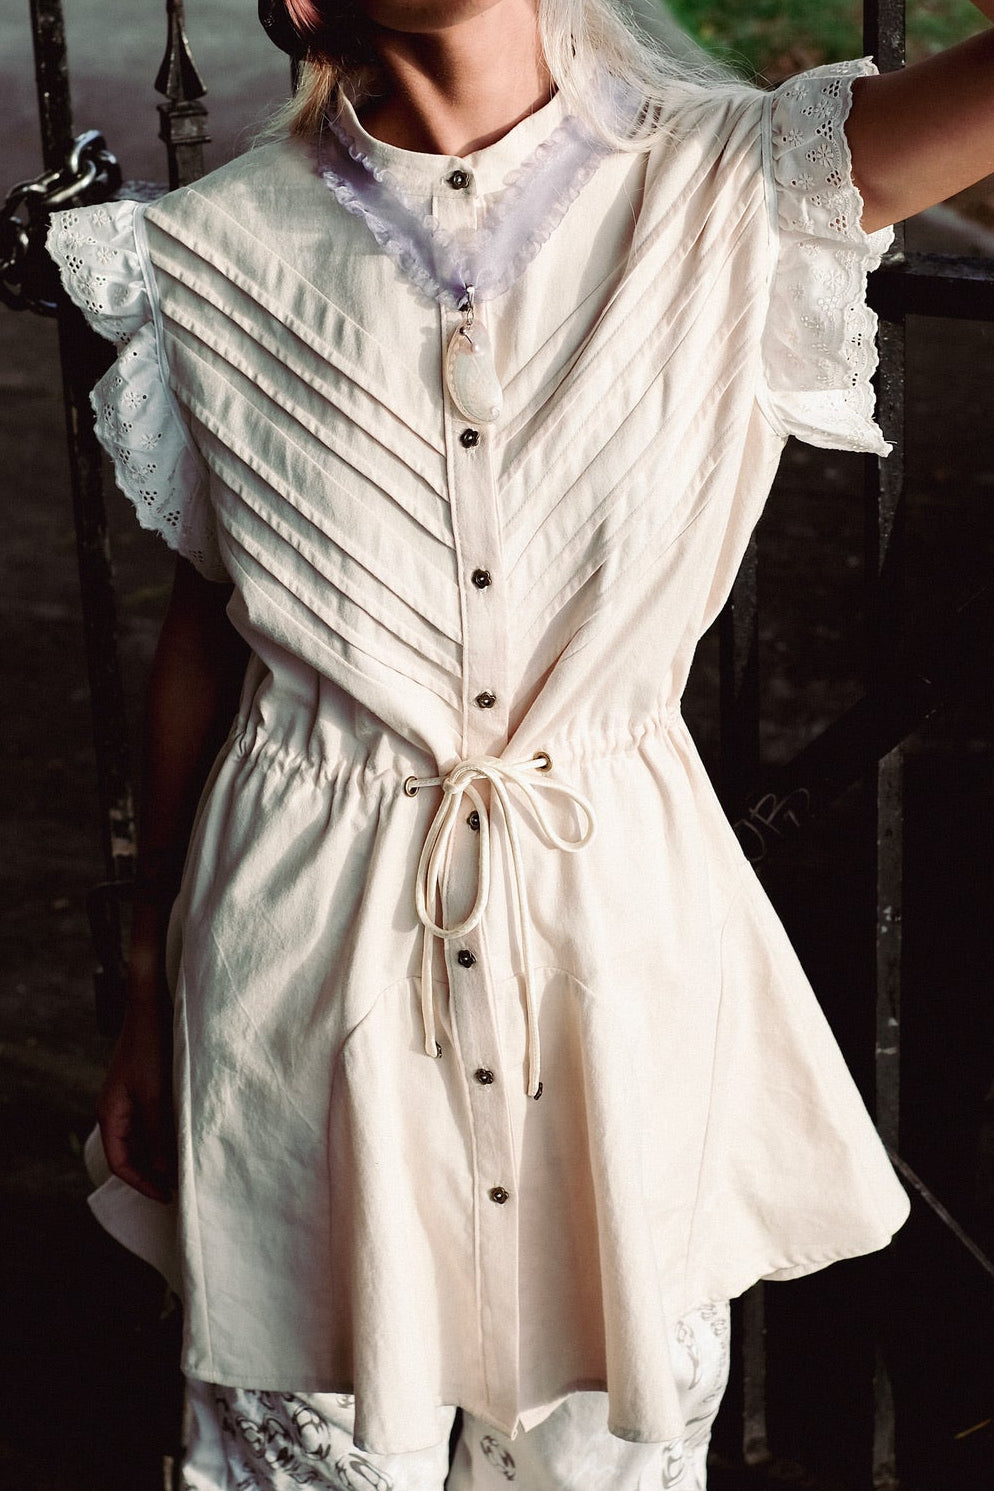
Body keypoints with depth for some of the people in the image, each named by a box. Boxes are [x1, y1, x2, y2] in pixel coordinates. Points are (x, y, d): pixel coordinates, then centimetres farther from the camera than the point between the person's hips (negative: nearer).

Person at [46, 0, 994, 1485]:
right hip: (311, 942, 0)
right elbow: (201, 630, 5)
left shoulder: (725, 189, -6)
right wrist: (149, 988, 11)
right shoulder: (223, 258, -3)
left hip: (621, 915, 0)